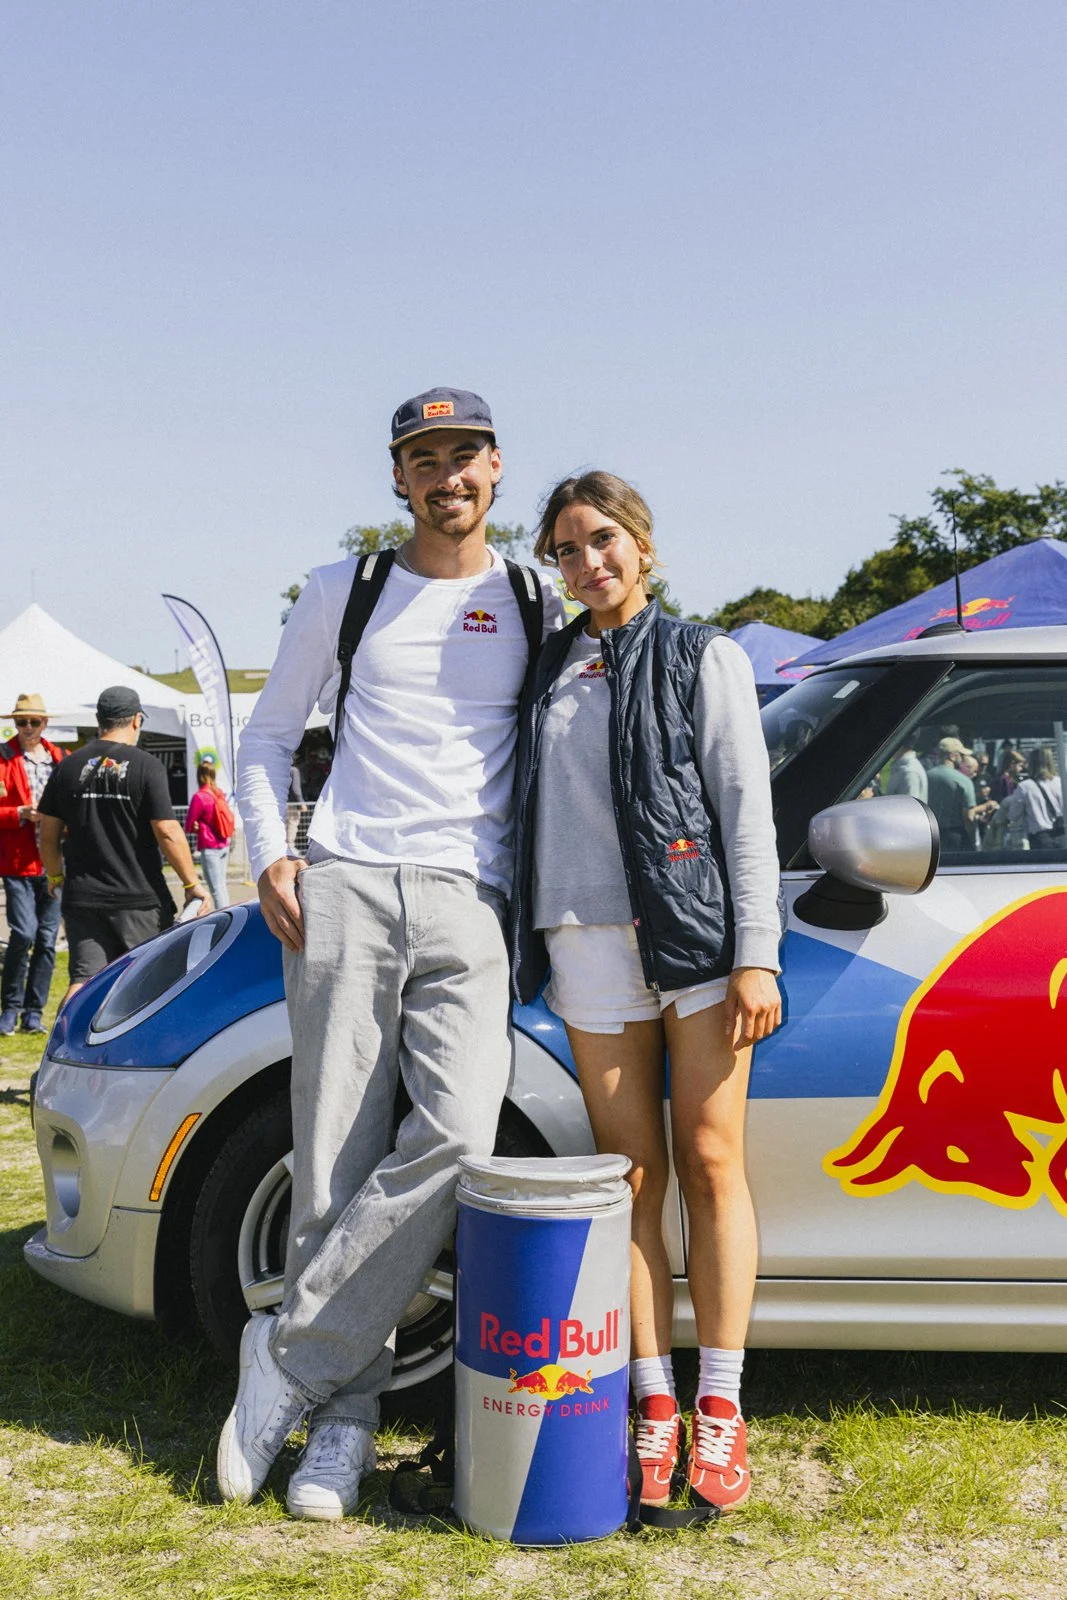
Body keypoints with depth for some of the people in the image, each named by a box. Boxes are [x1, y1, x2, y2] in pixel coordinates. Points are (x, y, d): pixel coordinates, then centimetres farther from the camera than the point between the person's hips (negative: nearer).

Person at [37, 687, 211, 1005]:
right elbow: (168, 833, -11)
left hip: (82, 898, 3)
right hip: (140, 900, -3)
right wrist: (193, 885, -3)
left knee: (83, 982, 2)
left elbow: (48, 835, 10)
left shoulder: (69, 767, 7)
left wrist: (56, 876, 27)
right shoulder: (147, 767, -6)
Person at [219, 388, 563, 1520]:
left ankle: (289, 1356, -6)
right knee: (336, 1162, -4)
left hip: (470, 904, 0)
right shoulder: (344, 594, 13)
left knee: (455, 1139, -19)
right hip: (345, 887, 0)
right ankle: (342, 1419, 7)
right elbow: (268, 737, 18)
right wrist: (268, 856, 4)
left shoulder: (539, 606, 14)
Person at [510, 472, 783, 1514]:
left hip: (694, 934, -3)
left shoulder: (702, 658, 5)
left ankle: (720, 1409, 7)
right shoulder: (548, 668, 16)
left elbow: (746, 811, -1)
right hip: (590, 944, 3)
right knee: (631, 1177, 3)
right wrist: (527, 944, 13)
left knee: (710, 1167, -1)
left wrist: (755, 955, -10)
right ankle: (654, 1407, 9)